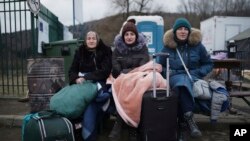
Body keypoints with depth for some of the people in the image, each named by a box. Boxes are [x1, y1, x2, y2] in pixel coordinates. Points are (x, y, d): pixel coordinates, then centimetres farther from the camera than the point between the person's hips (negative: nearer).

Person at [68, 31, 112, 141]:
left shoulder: (105, 51, 5)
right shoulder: (80, 52, 14)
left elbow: (105, 71, -7)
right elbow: (72, 70, 10)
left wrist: (86, 77, -17)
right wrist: (76, 79, -14)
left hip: (98, 83, -3)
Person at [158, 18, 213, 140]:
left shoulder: (197, 45, 5)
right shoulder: (167, 46, 6)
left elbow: (209, 64, 12)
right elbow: (161, 66, 13)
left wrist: (197, 73, -6)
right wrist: (170, 73, -7)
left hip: (193, 76, 0)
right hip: (175, 77, 0)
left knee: (183, 83, -37)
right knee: (182, 82, -38)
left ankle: (182, 123, -38)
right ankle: (189, 119, -40)